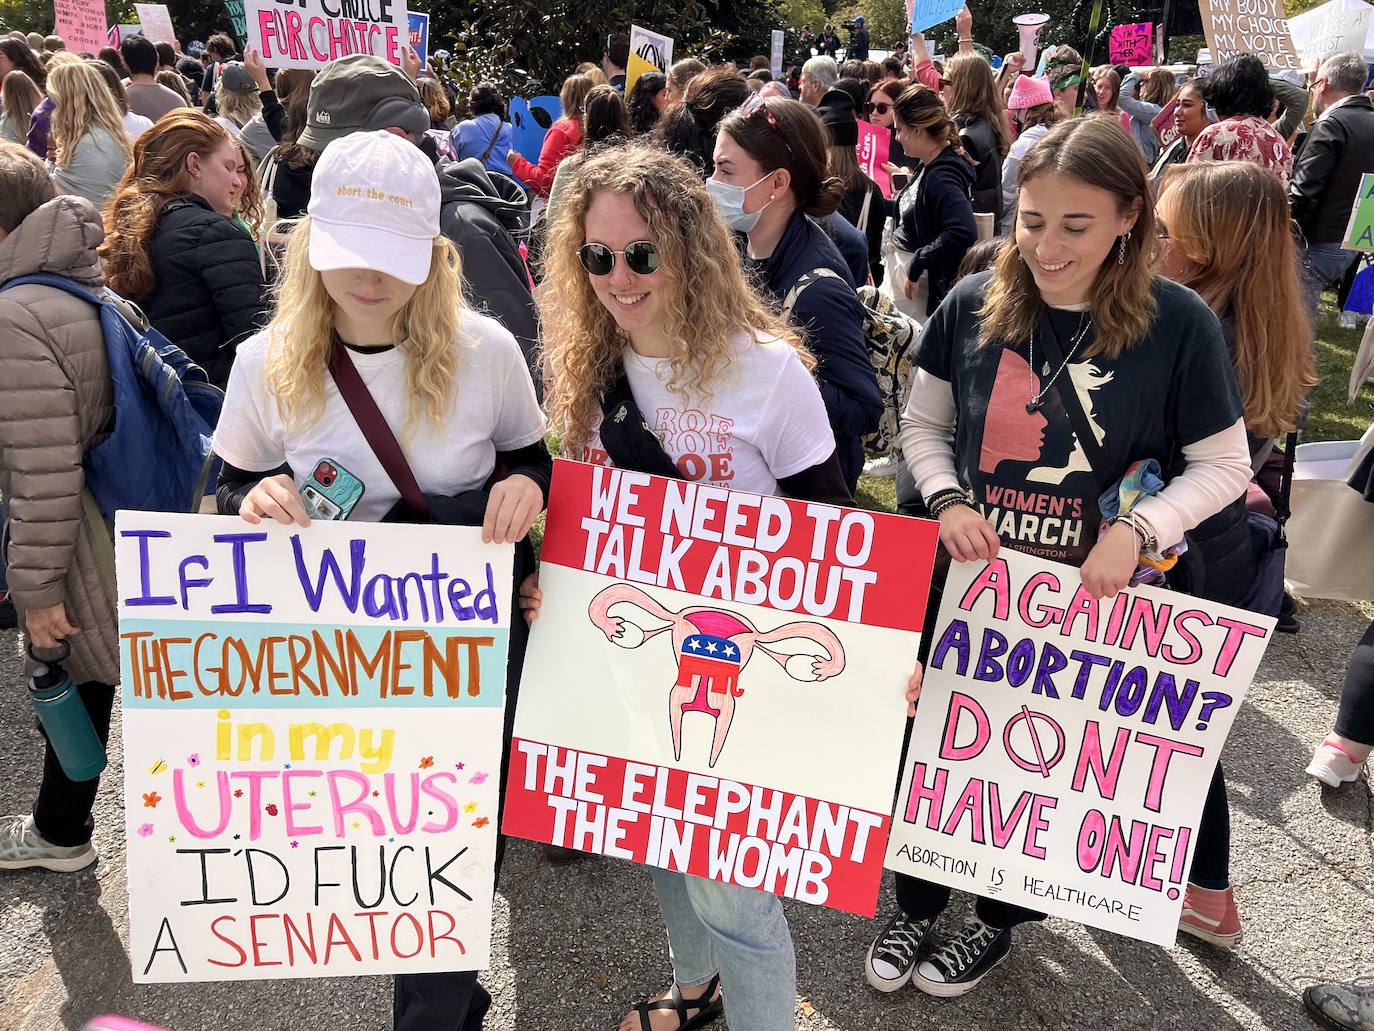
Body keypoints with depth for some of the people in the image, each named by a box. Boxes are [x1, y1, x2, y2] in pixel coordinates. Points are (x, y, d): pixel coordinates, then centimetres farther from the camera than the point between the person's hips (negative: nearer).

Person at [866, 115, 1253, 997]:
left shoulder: (1178, 323, -13)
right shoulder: (974, 305, -6)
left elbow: (1224, 466, -5)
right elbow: (923, 426, 5)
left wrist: (1137, 531, -21)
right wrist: (946, 501, -14)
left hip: (1086, 595, -2)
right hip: (964, 577, 2)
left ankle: (999, 921, 43)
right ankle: (916, 906, 41)